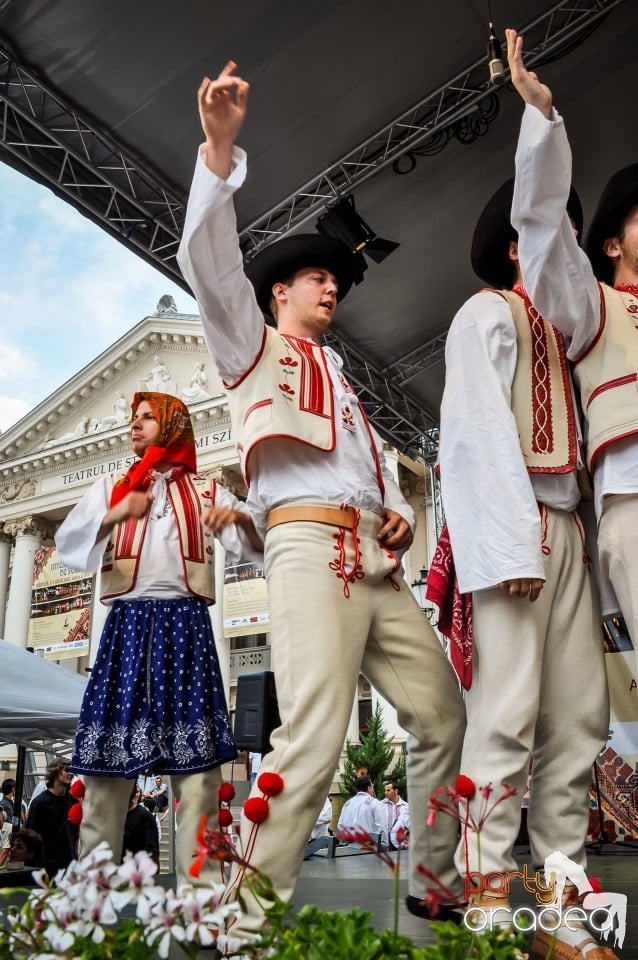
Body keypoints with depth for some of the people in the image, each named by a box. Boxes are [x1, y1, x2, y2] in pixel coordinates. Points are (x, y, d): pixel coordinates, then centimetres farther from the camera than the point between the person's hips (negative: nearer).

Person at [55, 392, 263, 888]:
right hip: (127, 623, 1)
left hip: (185, 624, -1)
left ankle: (199, 886, 0)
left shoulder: (206, 491, 15)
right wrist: (115, 515, -15)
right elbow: (68, 542, 3)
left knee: (196, 754, -5)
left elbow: (257, 545, 5)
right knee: (109, 750, -1)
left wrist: (240, 517, -17)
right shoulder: (112, 487, 18)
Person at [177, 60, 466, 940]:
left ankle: (435, 883, 22)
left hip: (378, 564, 8)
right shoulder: (253, 345, 14)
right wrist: (220, 147, -14)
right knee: (312, 744, -20)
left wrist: (400, 513, 9)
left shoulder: (341, 383, 33)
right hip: (309, 547, -7)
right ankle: (250, 925, -9)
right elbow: (208, 258, -3)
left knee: (443, 717, 7)